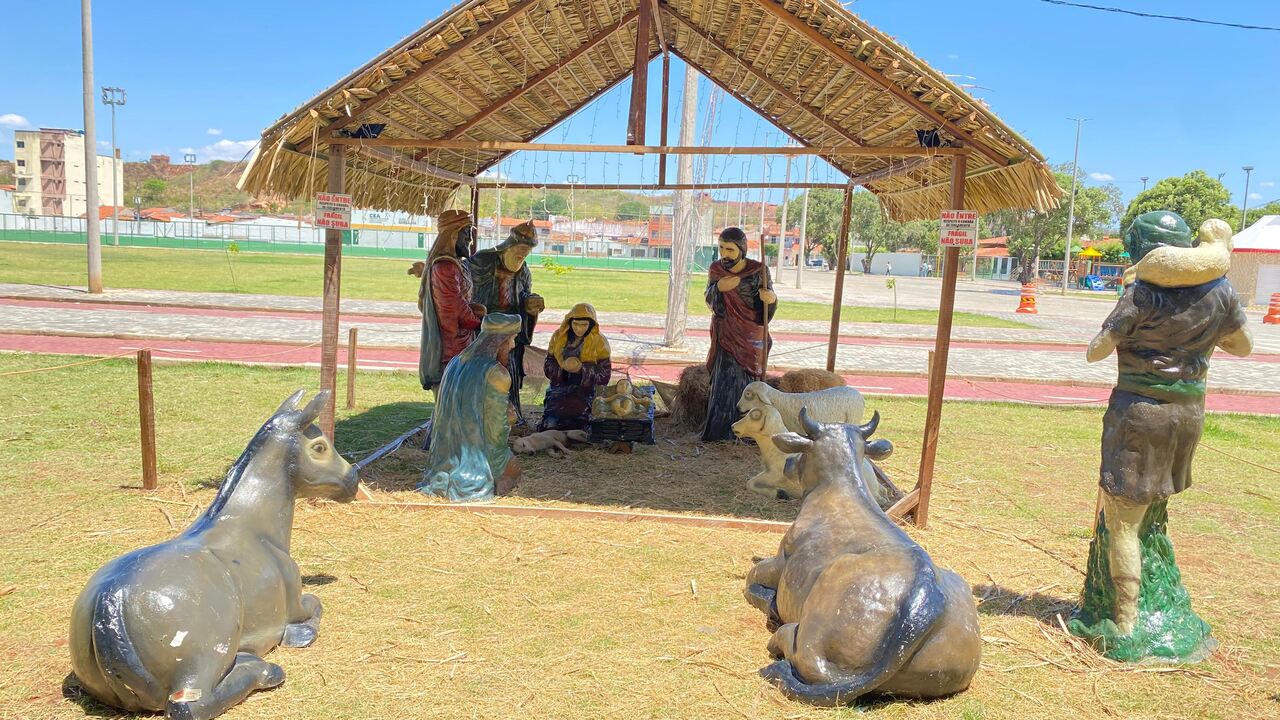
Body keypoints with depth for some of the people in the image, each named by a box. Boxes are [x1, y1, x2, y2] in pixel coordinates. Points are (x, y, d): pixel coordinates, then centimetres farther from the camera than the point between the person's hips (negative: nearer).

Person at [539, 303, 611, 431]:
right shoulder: (558, 337, 7)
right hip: (559, 389, 2)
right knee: (551, 423, -22)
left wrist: (582, 368, -18)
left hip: (585, 391, -2)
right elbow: (548, 368, 8)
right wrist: (562, 366, -14)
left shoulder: (599, 342, -1)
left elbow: (604, 376, -3)